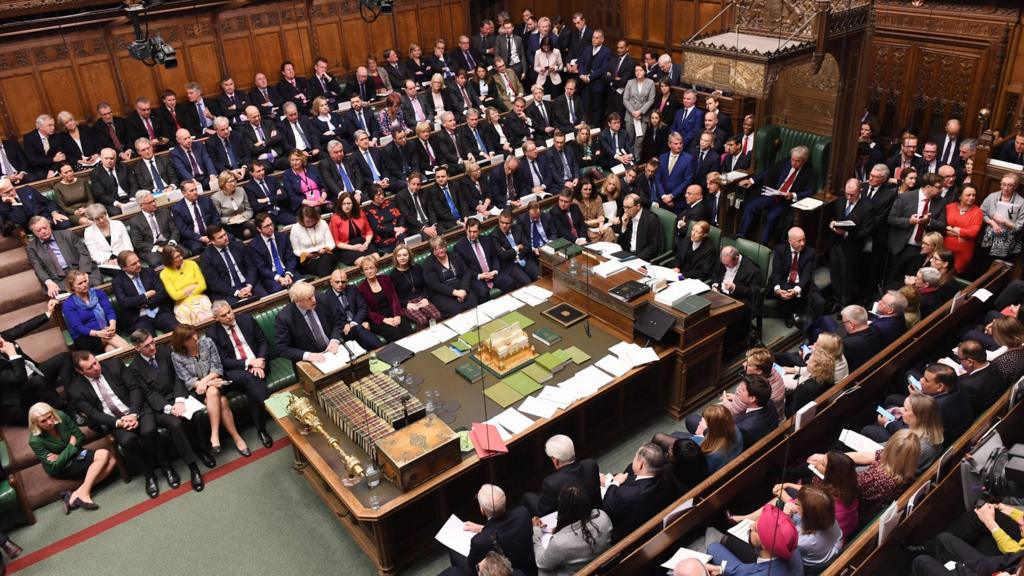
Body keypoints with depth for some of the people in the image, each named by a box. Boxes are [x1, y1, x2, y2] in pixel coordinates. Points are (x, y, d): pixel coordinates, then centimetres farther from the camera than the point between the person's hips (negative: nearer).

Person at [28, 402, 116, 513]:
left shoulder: (61, 416, -13)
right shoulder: (35, 440, -23)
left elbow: (81, 437, -1)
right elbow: (54, 466, -19)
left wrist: (62, 456, -12)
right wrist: (71, 445, -15)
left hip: (75, 453, 6)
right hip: (61, 468, -6)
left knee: (111, 460, -18)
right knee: (103, 454, -25)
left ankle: (78, 493, -23)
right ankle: (84, 493, -24)